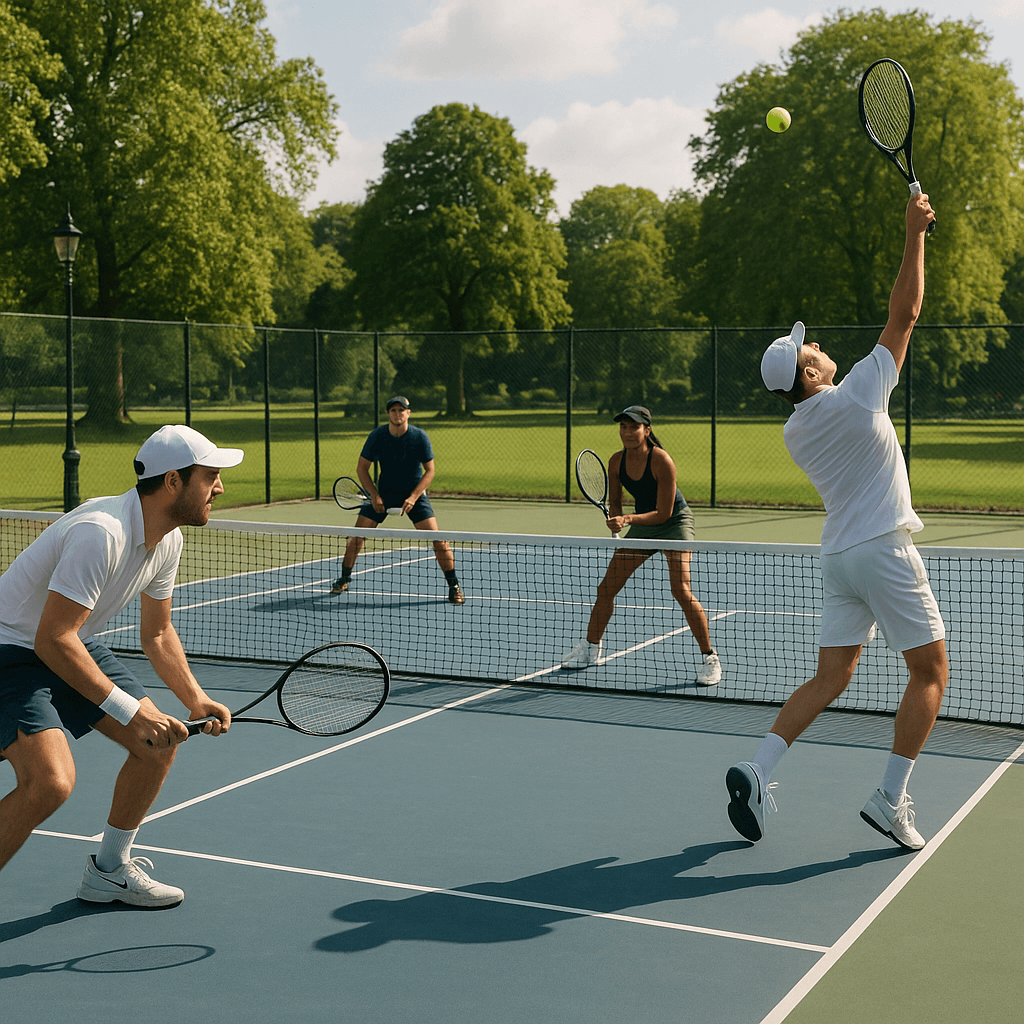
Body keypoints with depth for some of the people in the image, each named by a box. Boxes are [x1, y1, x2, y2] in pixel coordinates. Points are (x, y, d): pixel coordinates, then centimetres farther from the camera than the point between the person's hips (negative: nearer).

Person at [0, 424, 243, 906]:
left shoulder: (168, 540, -3)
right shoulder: (101, 533, -32)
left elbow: (157, 634, 9)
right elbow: (52, 640, -32)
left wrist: (196, 699, -5)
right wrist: (130, 710, -30)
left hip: (74, 646, 9)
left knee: (160, 743, 6)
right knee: (51, 780, -27)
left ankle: (109, 870, 24)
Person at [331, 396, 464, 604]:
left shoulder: (420, 437, -15)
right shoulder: (377, 436, -11)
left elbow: (429, 471, -9)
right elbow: (362, 468, -2)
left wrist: (413, 497, -20)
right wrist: (374, 495, -13)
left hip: (413, 493, -2)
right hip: (384, 493, 2)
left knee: (437, 538, -16)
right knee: (357, 534, -6)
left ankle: (454, 585, -5)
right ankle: (344, 579, 15)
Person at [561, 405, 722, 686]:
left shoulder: (662, 461, -27)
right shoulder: (616, 461, -10)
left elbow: (664, 513, -24)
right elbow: (614, 501, 4)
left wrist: (628, 519, -33)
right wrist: (616, 519, -17)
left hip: (674, 522, -6)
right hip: (641, 523, 6)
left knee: (681, 590, -23)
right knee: (606, 587, 5)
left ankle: (710, 658, -10)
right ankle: (590, 648, 25)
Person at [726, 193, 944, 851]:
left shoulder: (795, 433, 8)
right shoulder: (856, 396, -11)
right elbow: (905, 315, -8)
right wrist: (915, 234, -3)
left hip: (838, 556, 7)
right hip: (884, 550, -6)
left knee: (830, 678, 9)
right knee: (931, 672, 4)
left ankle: (758, 770, -7)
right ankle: (891, 799, -3)